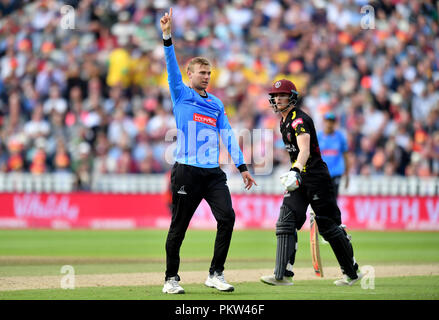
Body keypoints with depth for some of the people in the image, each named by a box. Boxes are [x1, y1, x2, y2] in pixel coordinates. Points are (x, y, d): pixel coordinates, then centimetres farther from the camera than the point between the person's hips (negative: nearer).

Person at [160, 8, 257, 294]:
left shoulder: (217, 104, 18)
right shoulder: (181, 95, 6)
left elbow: (228, 136, 15)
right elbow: (172, 67, -8)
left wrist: (242, 167, 6)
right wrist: (168, 37, -21)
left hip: (213, 172, 4)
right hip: (187, 172, -4)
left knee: (227, 217, -11)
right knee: (179, 226, 0)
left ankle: (216, 274, -4)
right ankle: (171, 279, 11)